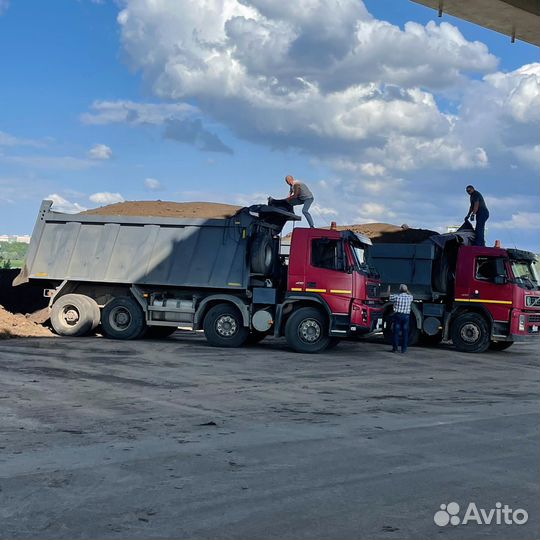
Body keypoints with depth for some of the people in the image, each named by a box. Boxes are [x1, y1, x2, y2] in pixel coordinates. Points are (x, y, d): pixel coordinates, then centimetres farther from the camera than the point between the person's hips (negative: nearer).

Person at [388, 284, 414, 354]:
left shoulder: (396, 297, -7)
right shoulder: (409, 297, 0)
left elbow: (389, 296, 13)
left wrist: (389, 289, 30)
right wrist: (407, 290, 39)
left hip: (398, 315, -1)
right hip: (406, 316, 2)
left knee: (396, 332, 6)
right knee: (405, 333, 6)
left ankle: (395, 348, 8)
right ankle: (404, 349, 6)